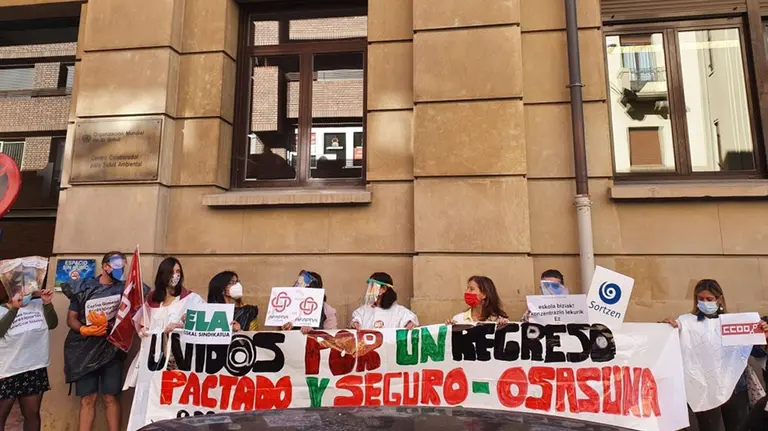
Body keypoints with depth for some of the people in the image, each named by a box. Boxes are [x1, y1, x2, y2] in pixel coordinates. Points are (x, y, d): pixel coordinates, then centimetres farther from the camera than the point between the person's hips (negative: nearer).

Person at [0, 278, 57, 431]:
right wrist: (14, 308, -31)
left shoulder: (38, 304, 4)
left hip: (35, 368, 3)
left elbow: (52, 324, 1)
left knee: (32, 413, 14)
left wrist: (48, 304, -11)